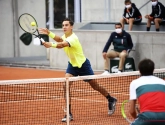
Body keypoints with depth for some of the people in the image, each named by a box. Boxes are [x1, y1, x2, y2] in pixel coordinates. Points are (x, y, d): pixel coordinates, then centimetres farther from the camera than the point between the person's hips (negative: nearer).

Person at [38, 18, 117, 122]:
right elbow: (60, 40, -29)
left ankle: (111, 100, 38)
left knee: (95, 86, 10)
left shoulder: (73, 38, -29)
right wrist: (49, 33, -43)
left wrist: (51, 45, -70)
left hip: (83, 64, -7)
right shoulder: (65, 36, -4)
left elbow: (63, 44, -52)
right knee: (66, 86, -14)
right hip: (72, 64, 7)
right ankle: (69, 113, -11)